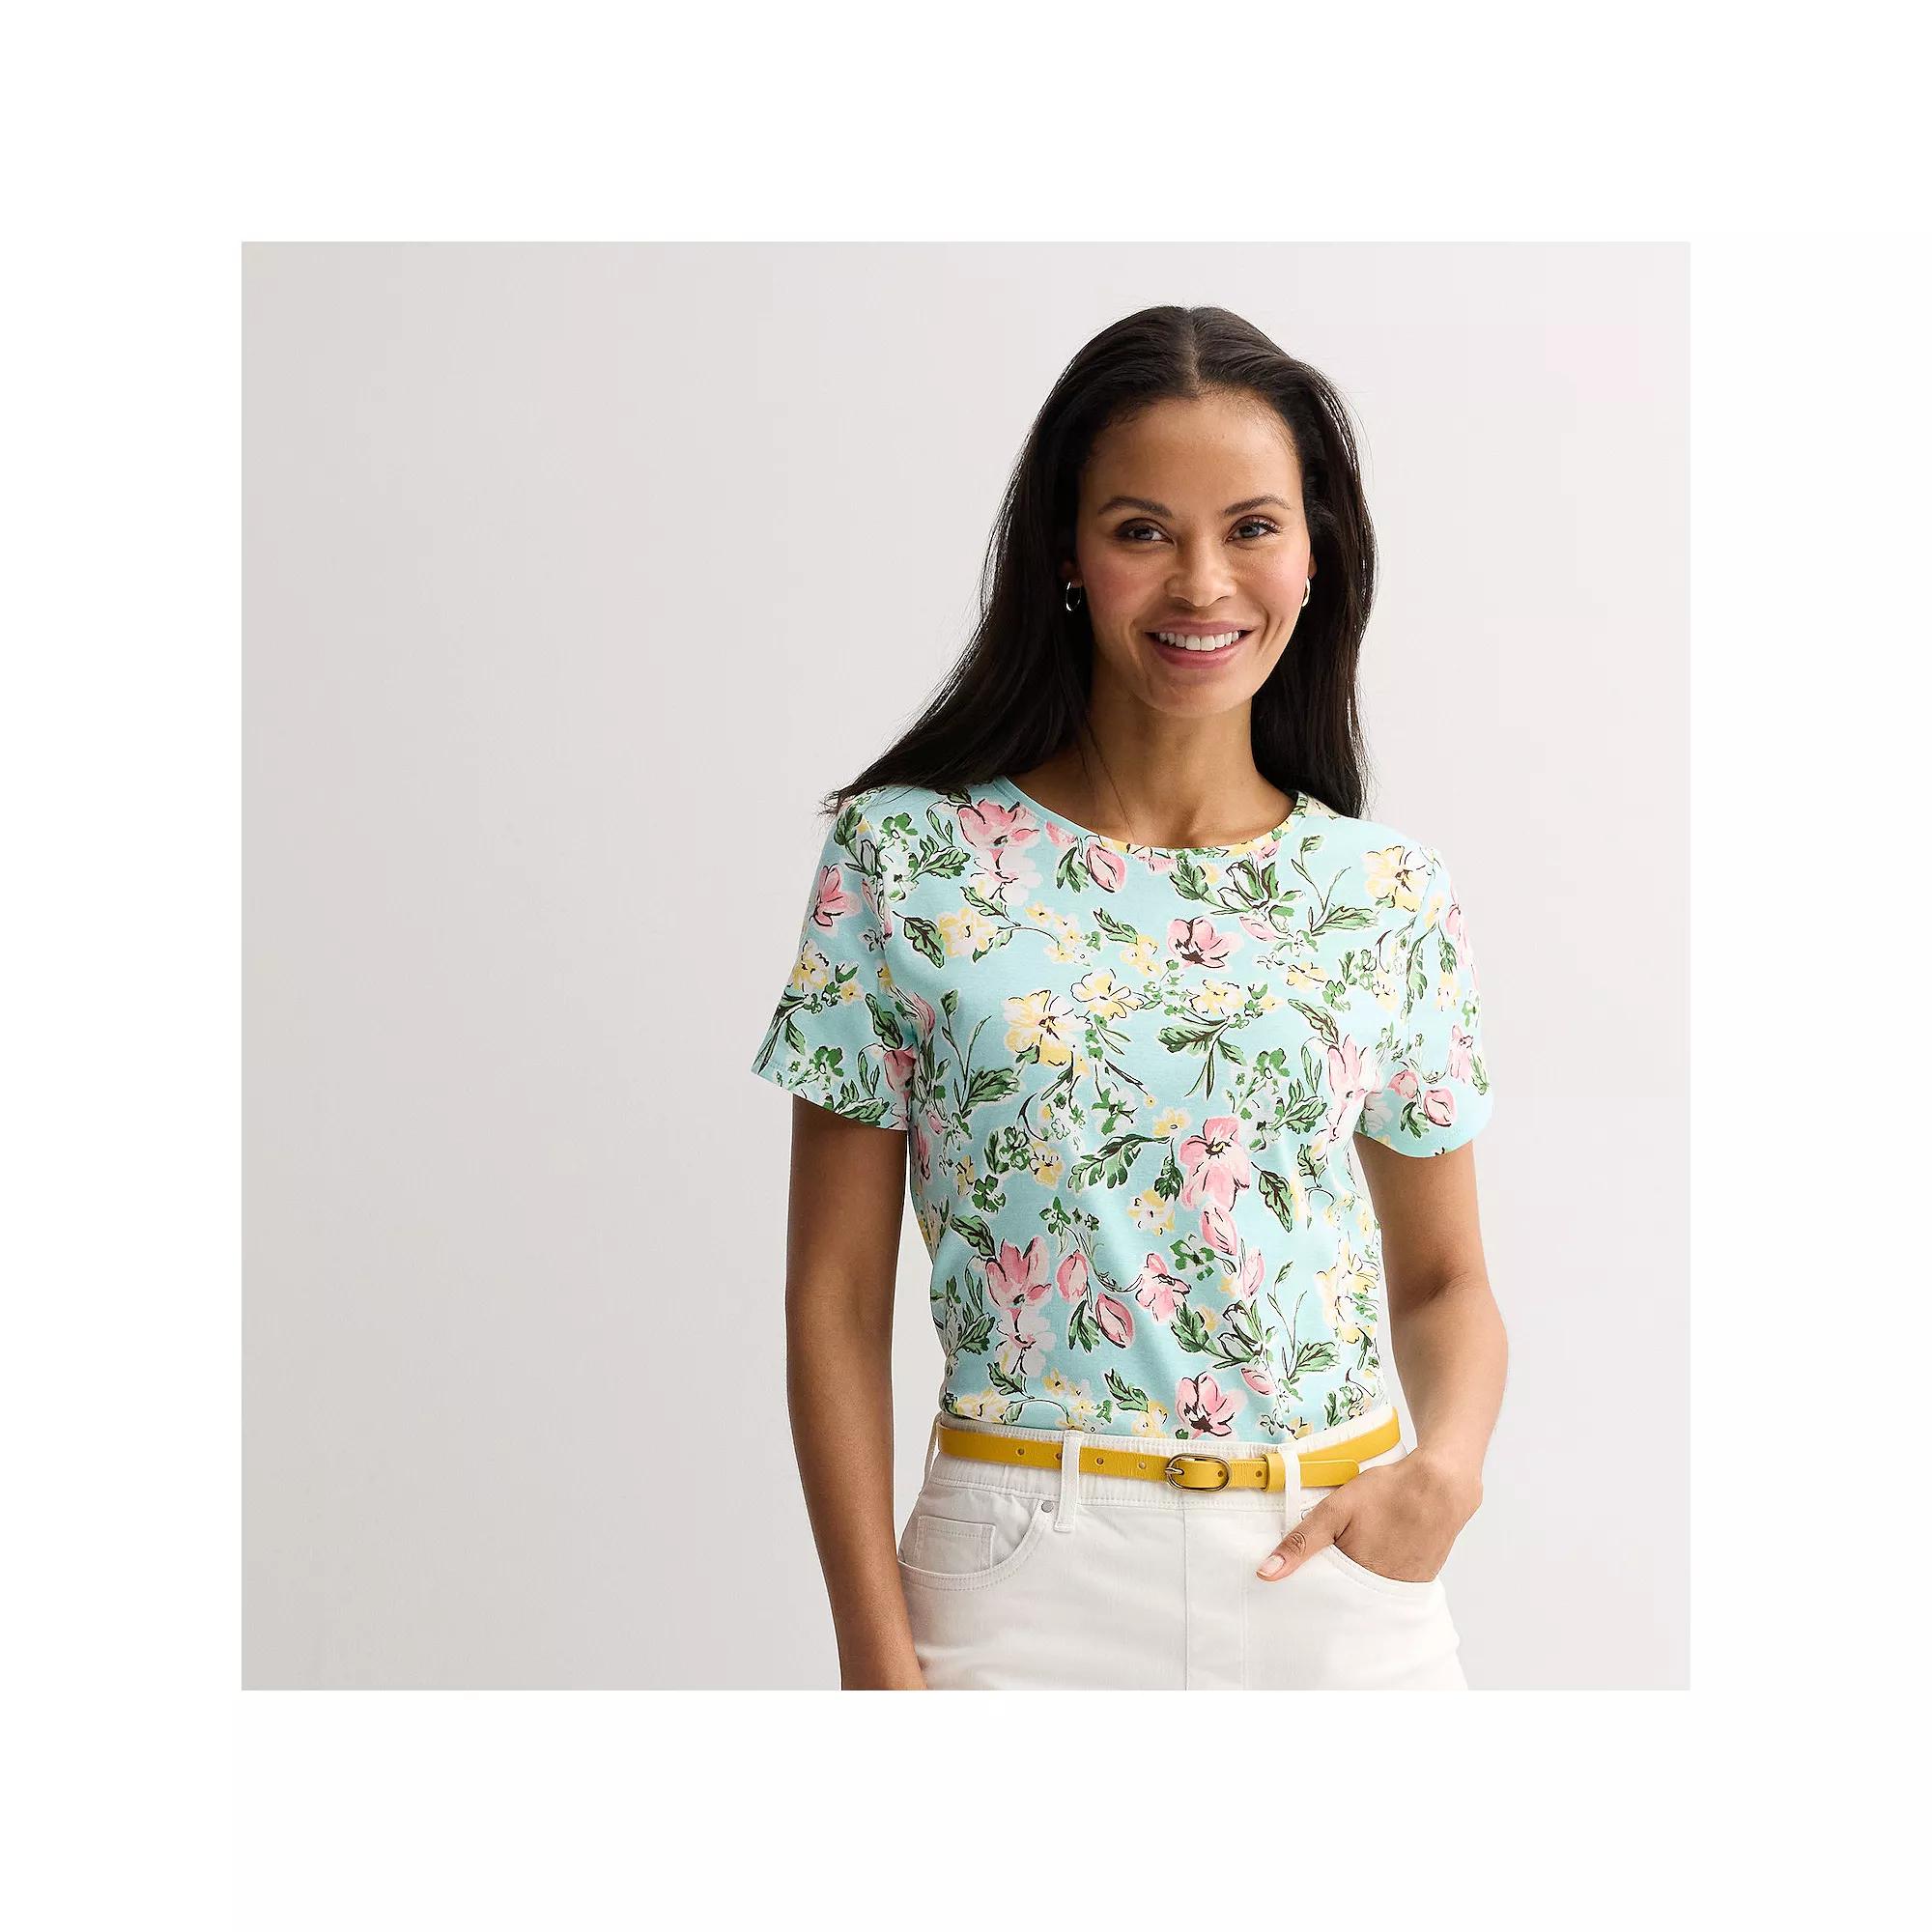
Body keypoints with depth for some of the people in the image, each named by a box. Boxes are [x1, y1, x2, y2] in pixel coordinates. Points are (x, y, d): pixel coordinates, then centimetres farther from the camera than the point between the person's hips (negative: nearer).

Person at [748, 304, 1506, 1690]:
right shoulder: (906, 859, -5)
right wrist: (877, 1654, -7)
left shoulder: (1393, 895, 2)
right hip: (1026, 1571, -2)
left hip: (1345, 1574, 3)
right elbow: (837, 1292, -3)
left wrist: (1448, 1464, -10)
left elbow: (1444, 1279, 11)